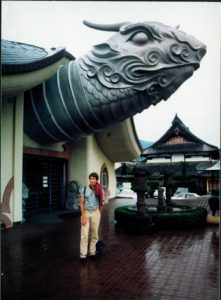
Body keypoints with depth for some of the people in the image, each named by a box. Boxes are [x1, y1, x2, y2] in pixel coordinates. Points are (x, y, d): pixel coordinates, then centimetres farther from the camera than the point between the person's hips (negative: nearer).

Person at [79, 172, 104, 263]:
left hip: (95, 213, 1)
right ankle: (83, 255, 6)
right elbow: (81, 203, -4)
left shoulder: (100, 190, -5)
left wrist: (99, 215, 7)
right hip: (86, 213, -1)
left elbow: (101, 204, 4)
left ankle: (92, 253, 24)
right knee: (84, 235, -2)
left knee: (94, 235, 10)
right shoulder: (84, 189, -6)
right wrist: (83, 216, -9)